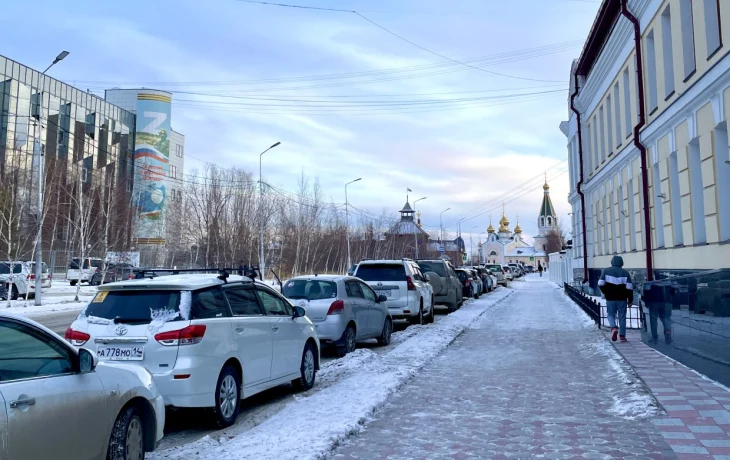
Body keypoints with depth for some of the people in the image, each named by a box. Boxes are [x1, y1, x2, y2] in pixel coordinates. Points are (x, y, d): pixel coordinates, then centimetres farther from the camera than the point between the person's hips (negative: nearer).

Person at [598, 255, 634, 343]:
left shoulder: (606, 271, 0)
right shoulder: (625, 273, 0)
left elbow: (601, 284, -7)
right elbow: (629, 287, -5)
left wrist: (605, 293, 9)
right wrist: (630, 300, 2)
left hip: (610, 299, 0)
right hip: (622, 299, 0)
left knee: (611, 315, 12)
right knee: (622, 317, 8)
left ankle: (614, 328, -16)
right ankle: (622, 335, 8)